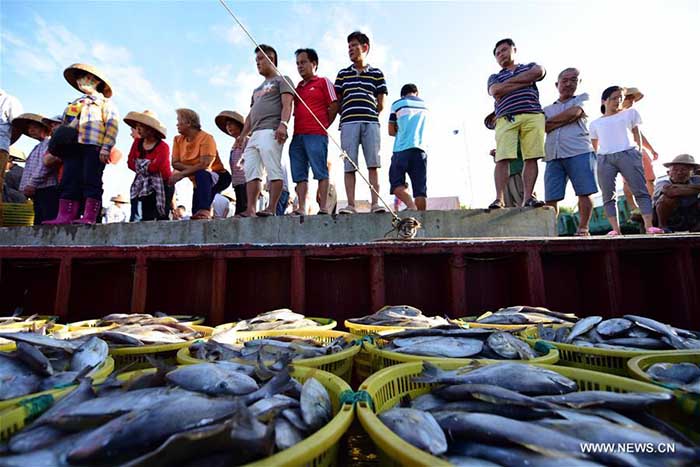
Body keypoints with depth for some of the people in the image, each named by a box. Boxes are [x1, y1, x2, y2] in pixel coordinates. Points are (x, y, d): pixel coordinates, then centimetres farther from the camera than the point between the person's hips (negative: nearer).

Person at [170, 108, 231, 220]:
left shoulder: (206, 137, -16)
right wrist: (193, 168, -20)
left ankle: (205, 211, -45)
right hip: (199, 181, 7)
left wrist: (181, 174, -26)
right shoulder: (178, 140, 3)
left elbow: (204, 165, -27)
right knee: (196, 216, 2)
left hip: (218, 177, -6)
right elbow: (175, 163, -4)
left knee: (201, 174, -39)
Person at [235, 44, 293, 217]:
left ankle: (271, 208, -19)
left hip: (270, 131, -8)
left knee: (273, 170, -15)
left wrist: (283, 124, -23)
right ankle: (250, 210, -8)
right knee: (251, 172, -4)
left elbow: (287, 104, -5)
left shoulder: (282, 80, 12)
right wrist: (242, 135, 20)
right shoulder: (257, 89, 36)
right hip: (254, 134, 8)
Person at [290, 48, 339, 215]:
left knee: (321, 172, -8)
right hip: (297, 135, 7)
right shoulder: (297, 87, 25)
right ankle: (301, 209, 2)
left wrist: (324, 125, -3)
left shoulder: (323, 82, 8)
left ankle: (323, 208, -8)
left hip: (316, 134, -6)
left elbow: (334, 106, 0)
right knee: (299, 175, 1)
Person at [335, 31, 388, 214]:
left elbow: (381, 104, 11)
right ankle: (350, 205, -7)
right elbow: (336, 102, 14)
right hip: (348, 122, 1)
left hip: (371, 122, -1)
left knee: (373, 163, -9)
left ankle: (376, 203, -10)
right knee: (349, 166, -6)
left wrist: (369, 115, 5)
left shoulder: (377, 73, 16)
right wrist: (346, 115, 4)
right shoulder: (343, 74, 20)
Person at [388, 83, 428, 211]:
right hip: (420, 149, 3)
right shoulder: (425, 105, 21)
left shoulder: (397, 104, 9)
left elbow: (391, 131, 10)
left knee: (396, 182, -1)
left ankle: (411, 206, -24)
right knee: (420, 189, 0)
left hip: (402, 149, -3)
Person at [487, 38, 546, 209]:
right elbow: (496, 91, 2)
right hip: (506, 119, -1)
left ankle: (528, 197, -11)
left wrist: (508, 81, 5)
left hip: (533, 116, 1)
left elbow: (538, 72, 1)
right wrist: (526, 82, 3)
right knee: (502, 159, -16)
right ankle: (499, 199, -20)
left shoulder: (529, 67, 27)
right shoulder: (495, 77, 26)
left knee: (531, 158, -9)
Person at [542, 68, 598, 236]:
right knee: (550, 198, -5)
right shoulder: (547, 109, 25)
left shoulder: (583, 99, 18)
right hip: (553, 156, 2)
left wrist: (552, 121, 5)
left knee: (584, 193, -8)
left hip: (579, 152, -2)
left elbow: (574, 112, -3)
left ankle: (583, 228, -1)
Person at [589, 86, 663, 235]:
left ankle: (649, 226, -14)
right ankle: (616, 229, -7)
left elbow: (637, 134, 17)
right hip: (604, 159, 0)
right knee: (608, 196, -7)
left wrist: (637, 151, 6)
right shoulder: (595, 123, 21)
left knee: (640, 190, -10)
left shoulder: (630, 113, 21)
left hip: (628, 154, 0)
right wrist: (598, 157, 7)